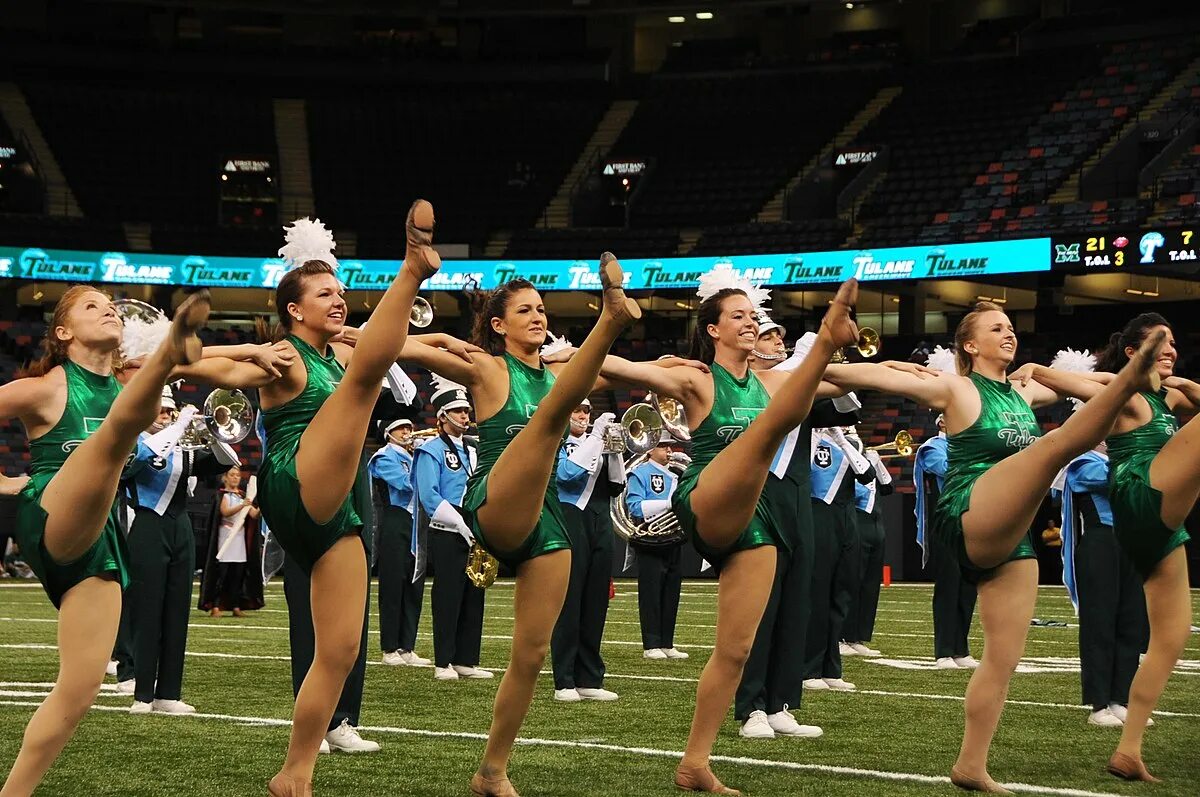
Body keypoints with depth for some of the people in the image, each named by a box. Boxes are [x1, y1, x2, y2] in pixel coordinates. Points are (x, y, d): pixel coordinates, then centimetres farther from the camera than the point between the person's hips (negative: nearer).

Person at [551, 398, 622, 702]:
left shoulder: (596, 445, 18)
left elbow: (616, 487, 12)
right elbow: (568, 472, -18)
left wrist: (614, 451, -2)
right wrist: (596, 435, -16)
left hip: (600, 526, 6)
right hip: (570, 524, -6)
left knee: (595, 604, 6)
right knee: (568, 603, -5)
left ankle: (590, 679, 10)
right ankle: (564, 682, -3)